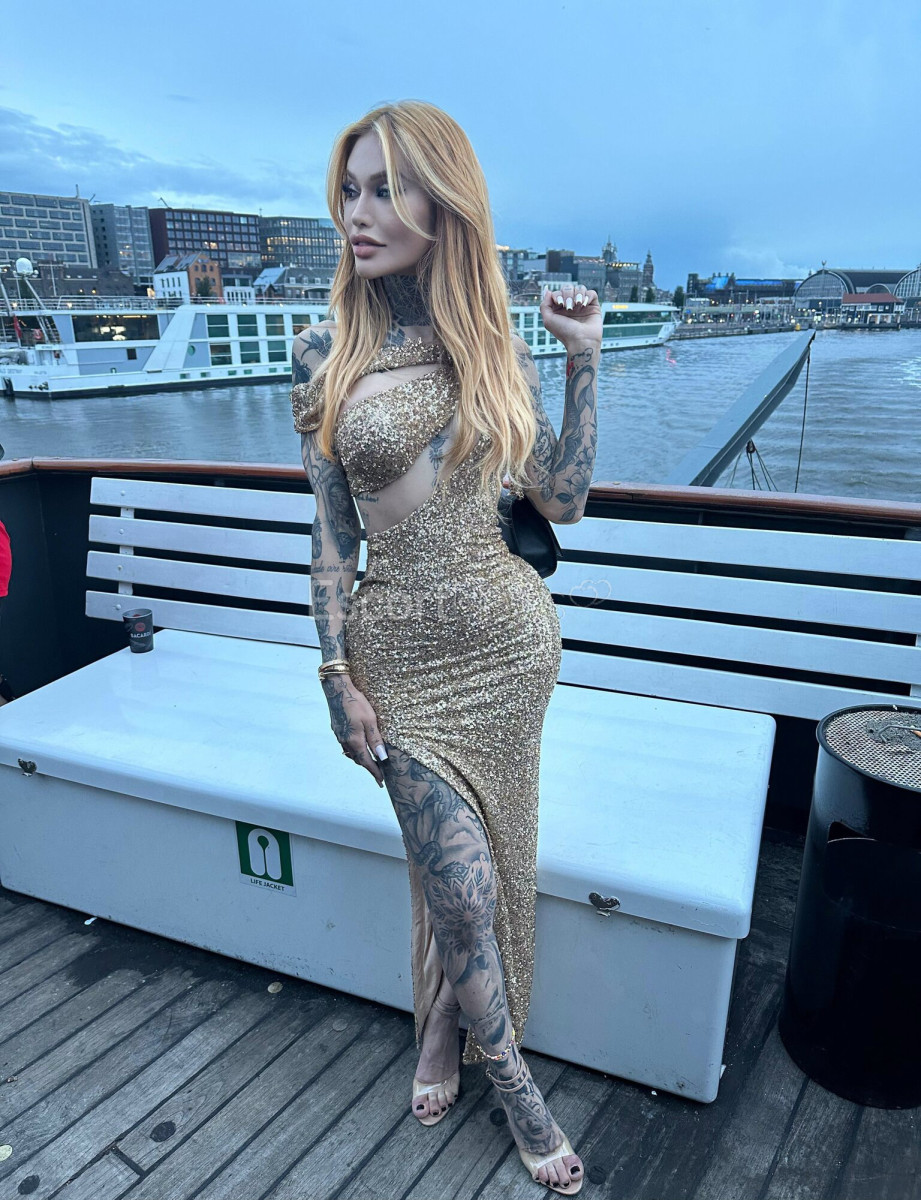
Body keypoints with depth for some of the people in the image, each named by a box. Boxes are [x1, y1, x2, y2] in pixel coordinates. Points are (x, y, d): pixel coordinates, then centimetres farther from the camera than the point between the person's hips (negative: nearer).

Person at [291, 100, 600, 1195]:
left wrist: (585, 363, -3)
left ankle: (441, 1031, 44)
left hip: (510, 635, 2)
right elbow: (329, 529, -3)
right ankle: (511, 1076, 31)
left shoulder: (497, 349, 1)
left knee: (476, 864, 15)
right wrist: (337, 674, -6)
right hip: (401, 646, -2)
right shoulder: (325, 352, -4)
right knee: (464, 885, 2)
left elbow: (564, 501, 1)